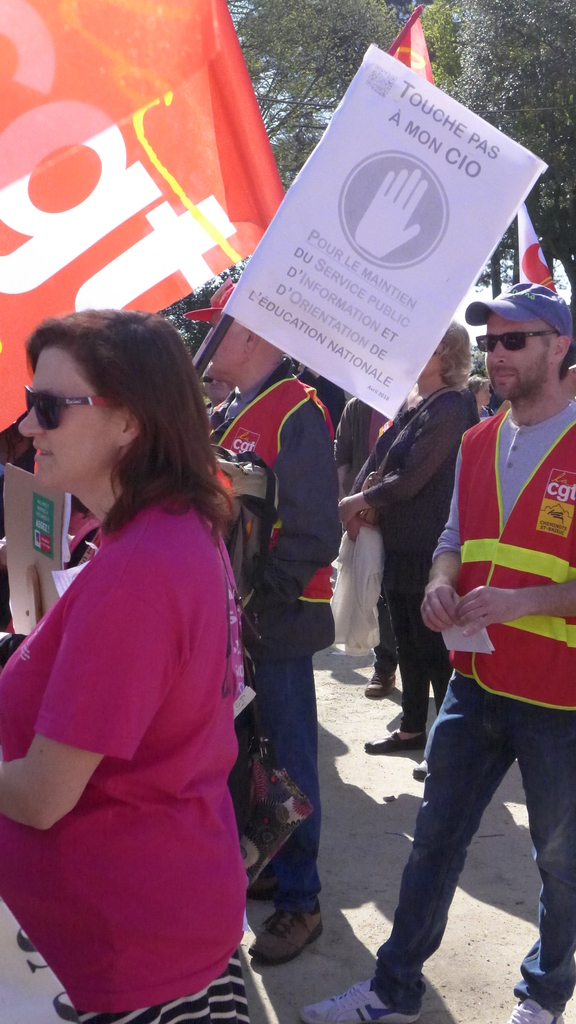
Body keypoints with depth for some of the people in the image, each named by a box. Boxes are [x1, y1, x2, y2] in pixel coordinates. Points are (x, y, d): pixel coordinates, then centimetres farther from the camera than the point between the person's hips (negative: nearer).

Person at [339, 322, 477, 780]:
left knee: (435, 647, -2)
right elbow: (377, 460, 12)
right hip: (399, 544, 9)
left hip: (428, 550, -9)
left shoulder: (449, 409, -15)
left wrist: (359, 502, -7)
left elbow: (411, 479, -18)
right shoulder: (414, 407, 13)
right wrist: (359, 505, -5)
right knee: (409, 642, 17)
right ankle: (413, 728, 30)